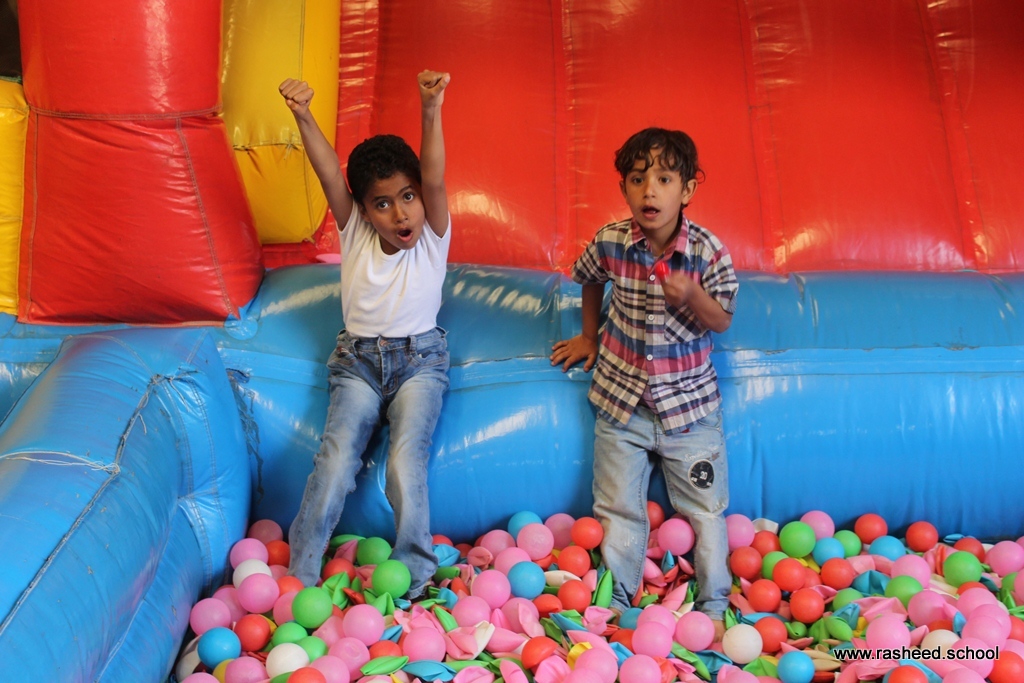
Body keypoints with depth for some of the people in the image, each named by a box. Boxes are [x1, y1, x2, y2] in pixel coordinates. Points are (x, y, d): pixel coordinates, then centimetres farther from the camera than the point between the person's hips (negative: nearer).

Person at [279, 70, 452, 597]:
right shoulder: (355, 235, 1)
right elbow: (329, 175, -14)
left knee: (405, 463, -20)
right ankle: (299, 575, -7)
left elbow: (434, 180, -21)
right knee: (335, 459, -17)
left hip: (419, 360, -1)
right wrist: (303, 117, -30)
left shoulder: (433, 238, -3)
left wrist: (431, 113, -37)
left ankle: (413, 578, -7)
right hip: (357, 360, 2)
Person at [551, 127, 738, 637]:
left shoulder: (709, 251, -15)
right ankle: (614, 602, 27)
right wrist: (589, 335, 18)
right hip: (621, 400, 2)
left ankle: (714, 606, 27)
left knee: (705, 511, 9)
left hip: (690, 403, -1)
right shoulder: (609, 242, -10)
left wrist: (692, 297, -25)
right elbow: (589, 281, 13)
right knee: (617, 511, 11)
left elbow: (723, 321, -6)